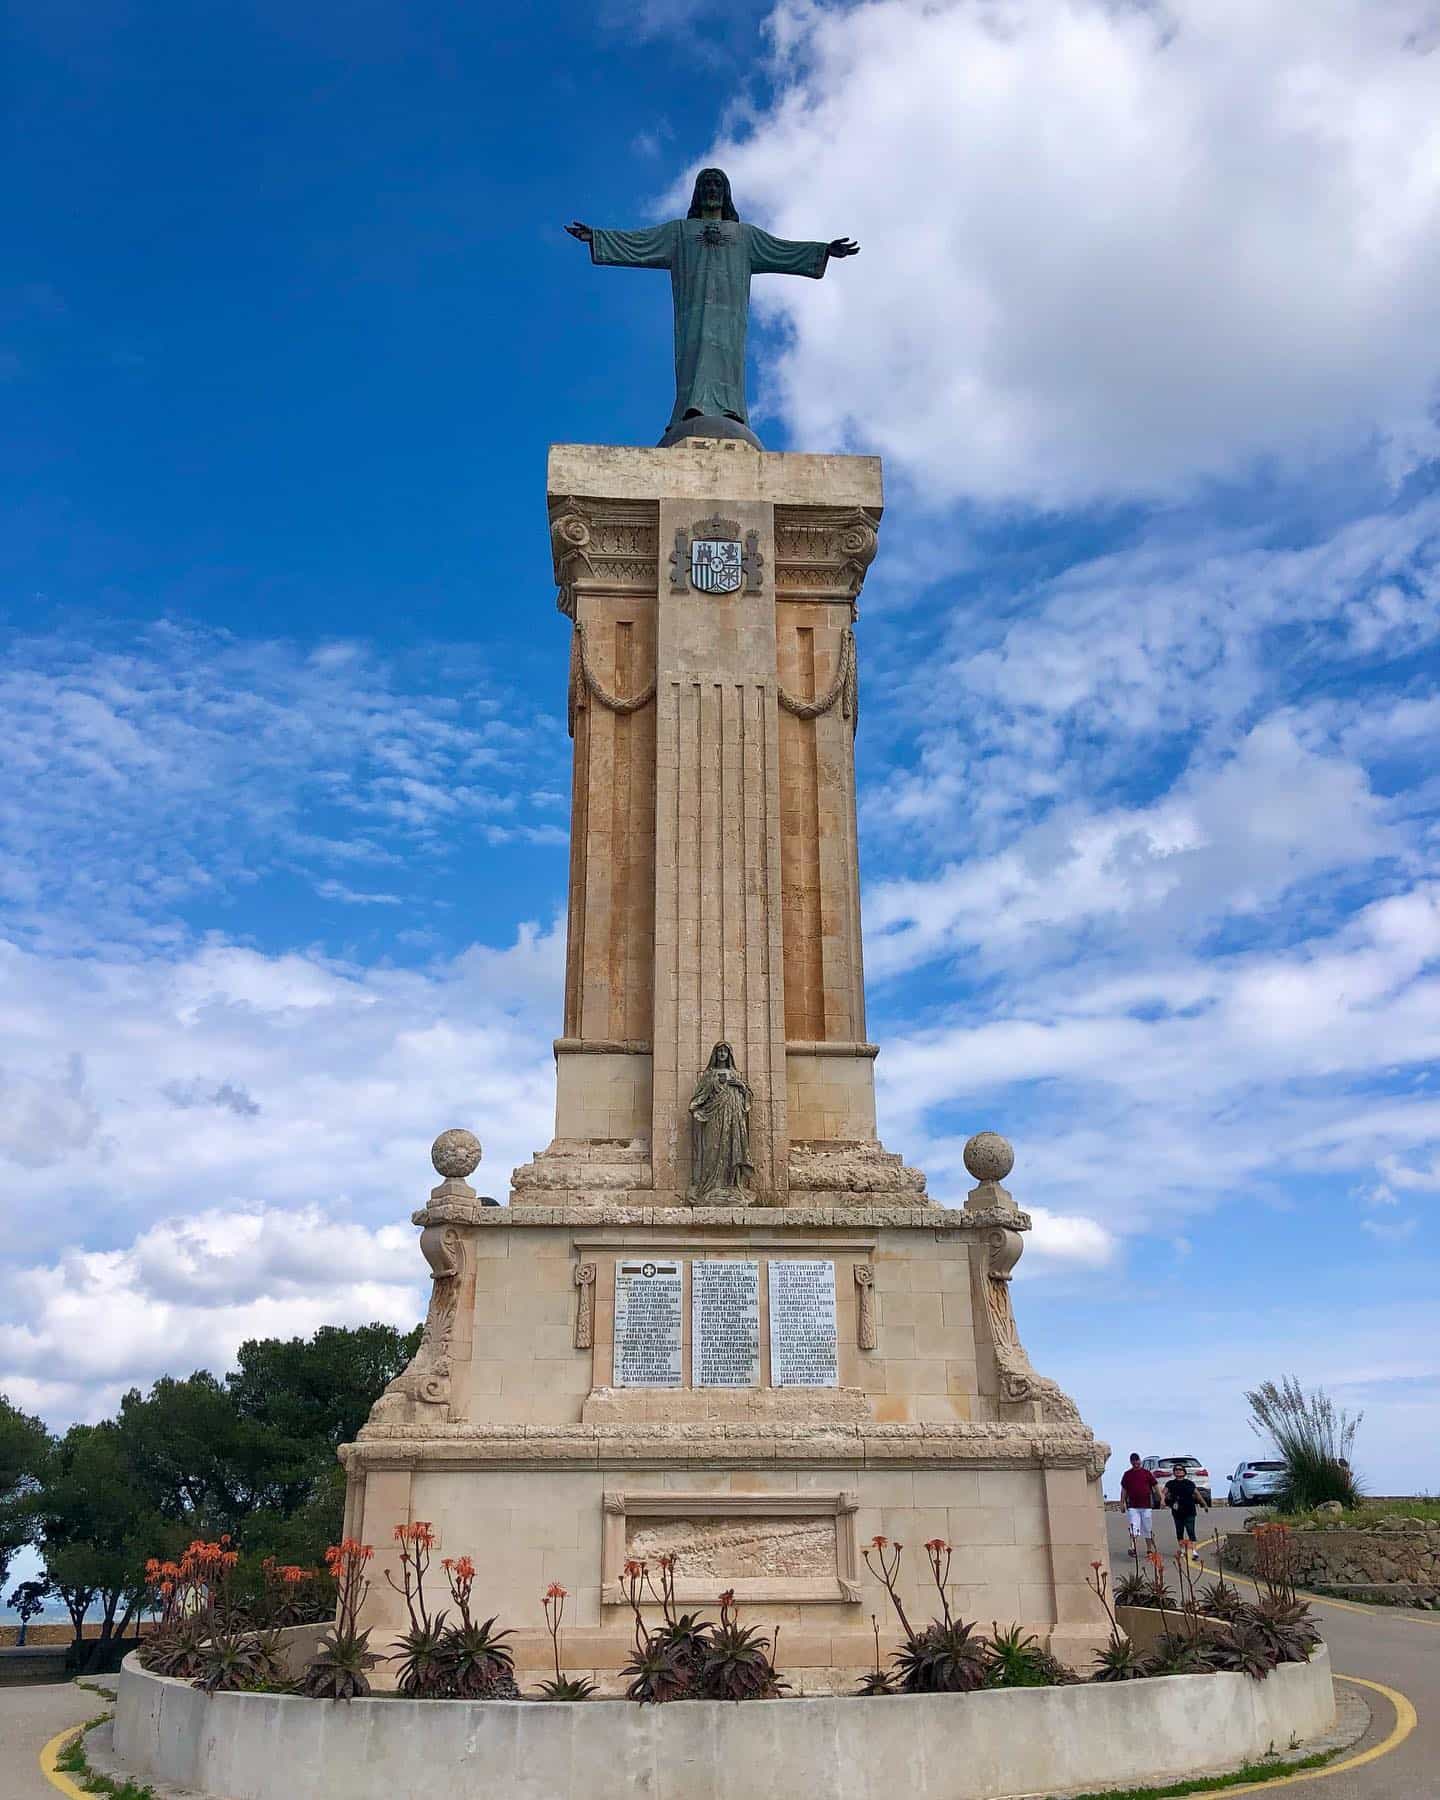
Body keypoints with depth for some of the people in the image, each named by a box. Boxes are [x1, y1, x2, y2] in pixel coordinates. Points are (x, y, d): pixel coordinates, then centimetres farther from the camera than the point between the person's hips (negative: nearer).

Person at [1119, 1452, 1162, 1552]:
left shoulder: (1147, 1473, 5)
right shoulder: (1127, 1474, 7)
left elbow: (1155, 1486, 4)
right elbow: (1124, 1489, 12)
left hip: (1146, 1505, 0)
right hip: (1132, 1506, 0)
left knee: (1148, 1529, 8)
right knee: (1133, 1529, -12)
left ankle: (1149, 1550, 18)